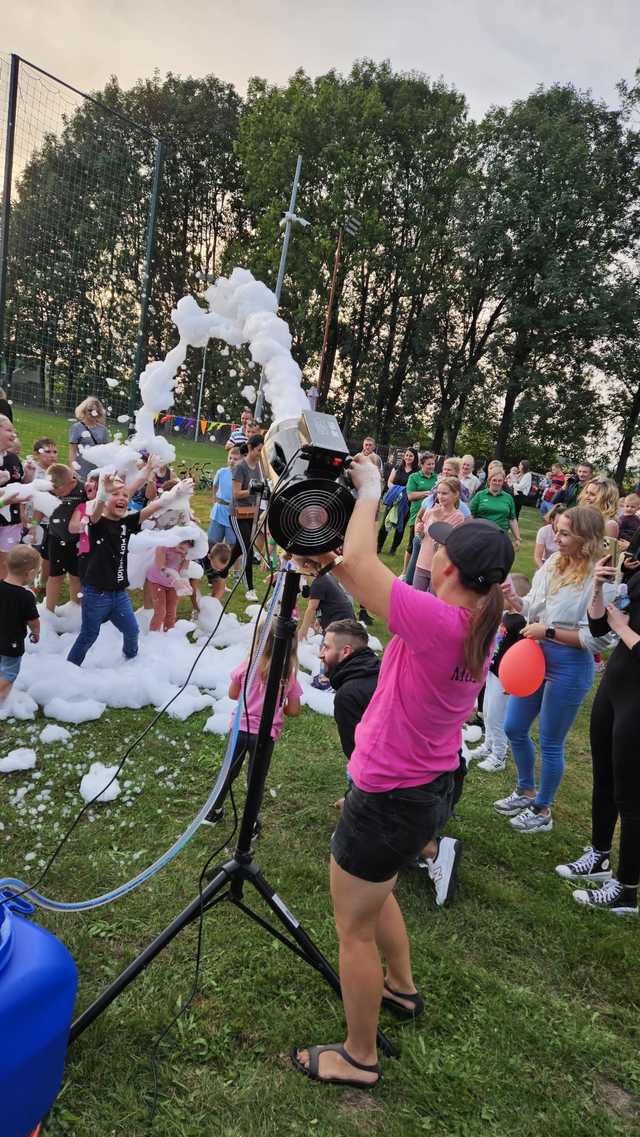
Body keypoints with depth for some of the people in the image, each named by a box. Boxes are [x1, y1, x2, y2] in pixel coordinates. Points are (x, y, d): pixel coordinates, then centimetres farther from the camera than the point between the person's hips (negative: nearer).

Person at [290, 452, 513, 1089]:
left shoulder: (439, 623, -31)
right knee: (375, 891, 33)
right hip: (429, 790, 9)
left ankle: (358, 1058, 33)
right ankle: (401, 988, 54)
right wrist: (333, 566, -2)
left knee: (354, 927, 13)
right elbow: (368, 581, 6)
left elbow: (360, 561, -27)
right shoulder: (479, 627, -4)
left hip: (388, 800, -9)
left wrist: (370, 490, -13)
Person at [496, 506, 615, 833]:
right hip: (535, 655, 7)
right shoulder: (553, 563, 0)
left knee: (550, 743, 10)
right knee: (514, 728, 19)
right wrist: (512, 599, -8)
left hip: (569, 666, -7)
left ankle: (542, 811, 32)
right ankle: (526, 791, 43)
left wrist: (549, 631, -22)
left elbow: (597, 638, -21)